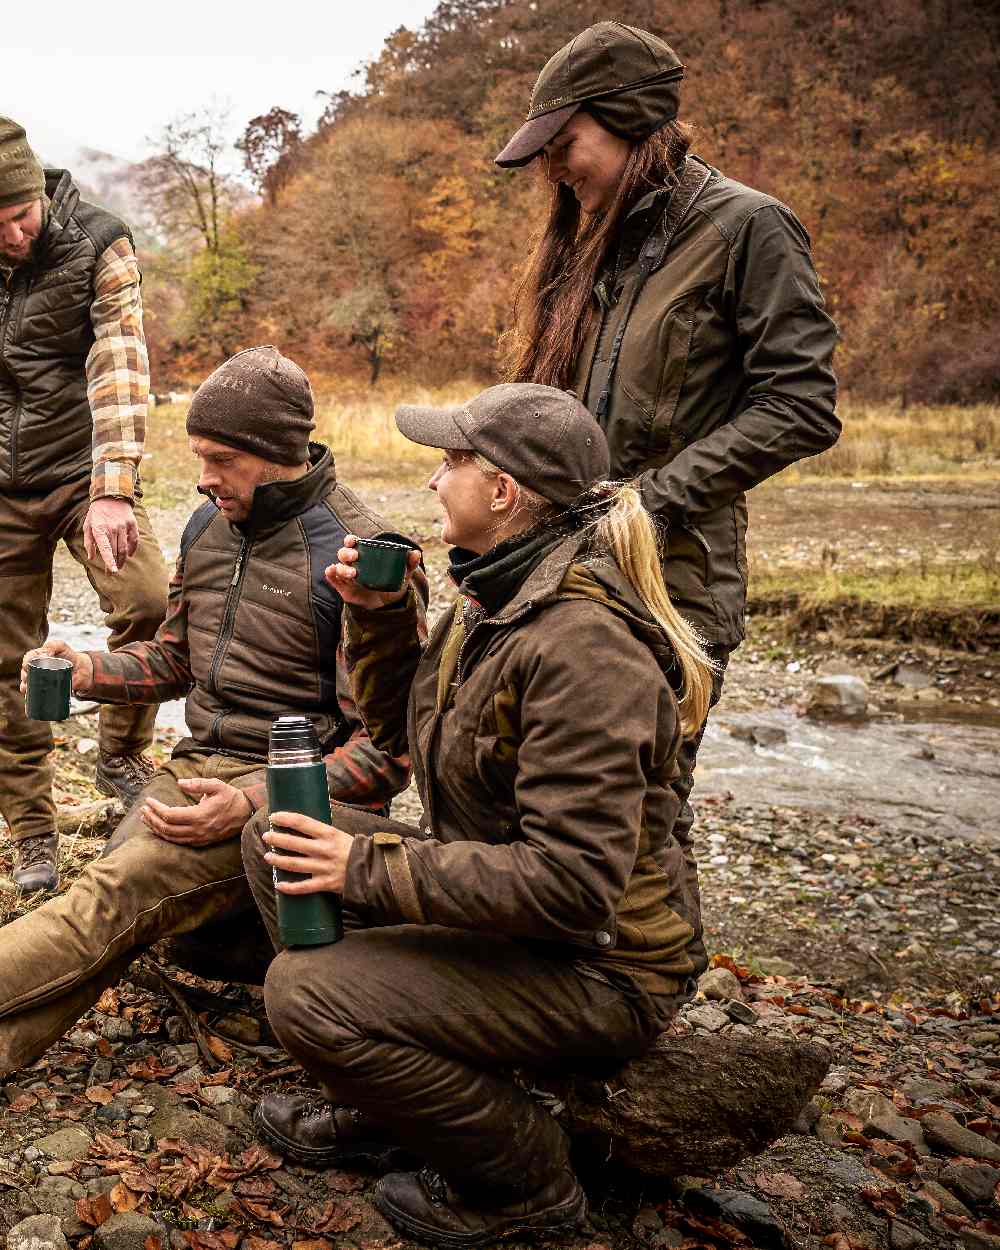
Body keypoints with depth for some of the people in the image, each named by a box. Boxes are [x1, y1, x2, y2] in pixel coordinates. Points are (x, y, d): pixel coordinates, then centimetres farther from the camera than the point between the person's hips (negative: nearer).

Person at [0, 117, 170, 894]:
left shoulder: (98, 246, -11)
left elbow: (120, 368, -21)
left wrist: (114, 489, -33)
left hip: (81, 472, -2)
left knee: (150, 602, -23)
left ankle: (120, 755, 5)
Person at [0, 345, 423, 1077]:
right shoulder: (209, 527, 11)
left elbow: (388, 751, -14)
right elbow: (176, 659, 25)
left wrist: (252, 803, -24)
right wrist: (87, 671, 3)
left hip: (292, 795, -8)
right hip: (198, 769, 9)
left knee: (124, 890, -29)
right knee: (126, 915, -21)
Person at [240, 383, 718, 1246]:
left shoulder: (582, 647, -28)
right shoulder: (494, 598, 2)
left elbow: (572, 882, -32)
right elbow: (403, 733, 15)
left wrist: (369, 868, -26)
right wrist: (377, 616, -1)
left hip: (595, 965, -9)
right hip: (502, 897, 9)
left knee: (305, 993, -23)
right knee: (276, 836, 6)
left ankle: (528, 1180, 1)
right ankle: (375, 1109, 17)